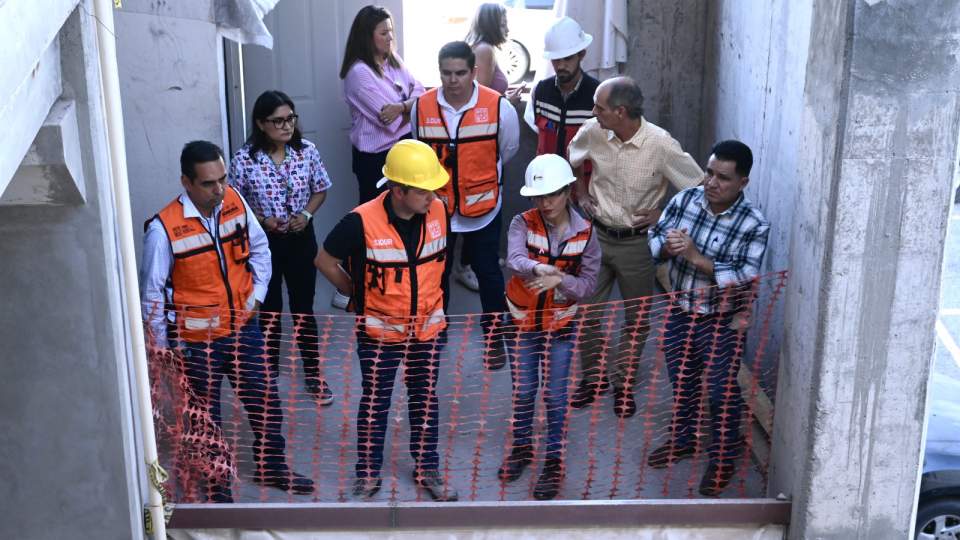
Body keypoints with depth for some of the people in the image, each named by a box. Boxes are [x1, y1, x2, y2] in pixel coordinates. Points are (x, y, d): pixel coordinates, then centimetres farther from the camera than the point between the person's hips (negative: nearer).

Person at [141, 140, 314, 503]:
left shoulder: (235, 203, -9)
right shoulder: (164, 228, -23)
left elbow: (259, 248, 9)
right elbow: (153, 294, -13)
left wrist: (256, 294, 1)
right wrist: (164, 350, -8)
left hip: (243, 327, 5)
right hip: (197, 341, -5)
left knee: (266, 401, 18)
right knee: (206, 418, 13)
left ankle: (271, 467, 42)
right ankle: (216, 486, 36)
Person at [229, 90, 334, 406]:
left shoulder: (307, 151, -9)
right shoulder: (244, 160, -16)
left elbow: (321, 189, 4)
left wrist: (307, 214, -13)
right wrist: (262, 220, -21)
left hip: (301, 238, 1)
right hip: (263, 242, -1)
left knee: (304, 308, 10)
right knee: (269, 308, 16)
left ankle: (313, 375, 24)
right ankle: (270, 367, 38)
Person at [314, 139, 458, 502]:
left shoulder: (438, 212, -12)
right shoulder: (362, 222, -25)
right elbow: (325, 260, -9)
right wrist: (357, 293, -2)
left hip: (427, 327, 3)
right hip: (379, 331, -3)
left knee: (425, 400, 17)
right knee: (374, 403, 13)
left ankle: (427, 468, 34)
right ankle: (368, 474, 29)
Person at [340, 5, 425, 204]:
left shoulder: (393, 61, 7)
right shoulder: (359, 72, -16)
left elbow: (420, 93, 0)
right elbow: (392, 121, -20)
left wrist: (401, 107, -20)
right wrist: (412, 106, -3)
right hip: (375, 157, -7)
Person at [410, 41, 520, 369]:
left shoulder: (498, 107, -14)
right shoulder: (421, 107, -10)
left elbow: (507, 150, 4)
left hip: (482, 208, -1)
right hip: (437, 207, 1)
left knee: (488, 274, 12)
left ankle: (494, 338, 29)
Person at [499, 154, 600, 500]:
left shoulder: (585, 233, -12)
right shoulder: (523, 224, -14)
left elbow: (588, 282, -12)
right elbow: (514, 259, -33)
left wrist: (559, 280, -32)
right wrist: (538, 268, -55)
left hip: (561, 323, 0)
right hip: (523, 321, 1)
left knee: (555, 394, 5)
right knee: (523, 390, 13)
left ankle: (554, 461, 21)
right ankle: (522, 447, 37)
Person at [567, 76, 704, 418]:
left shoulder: (660, 145, -23)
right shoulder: (592, 132, -11)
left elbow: (698, 188, -12)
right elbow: (571, 159, 13)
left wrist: (663, 214, -12)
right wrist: (581, 195, 4)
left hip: (637, 243, -3)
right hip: (597, 235, 3)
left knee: (635, 319, 11)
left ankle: (623, 384, 30)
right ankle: (592, 376, 32)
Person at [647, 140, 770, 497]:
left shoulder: (754, 225, -21)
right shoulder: (685, 199, -9)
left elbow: (743, 279, -27)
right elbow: (655, 238, 0)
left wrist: (694, 256, -33)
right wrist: (667, 246, -25)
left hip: (722, 323, -4)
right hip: (679, 313, 5)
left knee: (722, 392, 10)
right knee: (682, 383, 23)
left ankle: (724, 458, 31)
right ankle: (683, 439, 46)